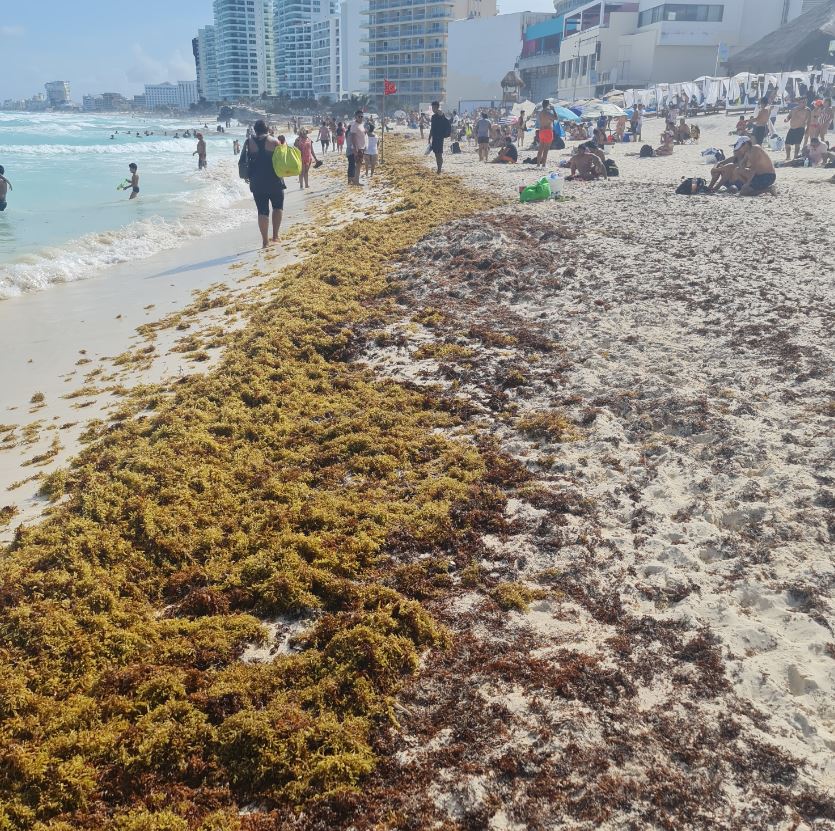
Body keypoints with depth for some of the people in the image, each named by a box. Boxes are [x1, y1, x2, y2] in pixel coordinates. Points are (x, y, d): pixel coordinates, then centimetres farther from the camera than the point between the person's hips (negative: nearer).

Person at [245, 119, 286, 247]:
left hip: (256, 181, 2)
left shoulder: (249, 142, 1)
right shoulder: (274, 141, -6)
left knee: (262, 210, 5)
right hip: (274, 180, -2)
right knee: (278, 206, 17)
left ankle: (265, 240, 4)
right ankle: (275, 235, 10)